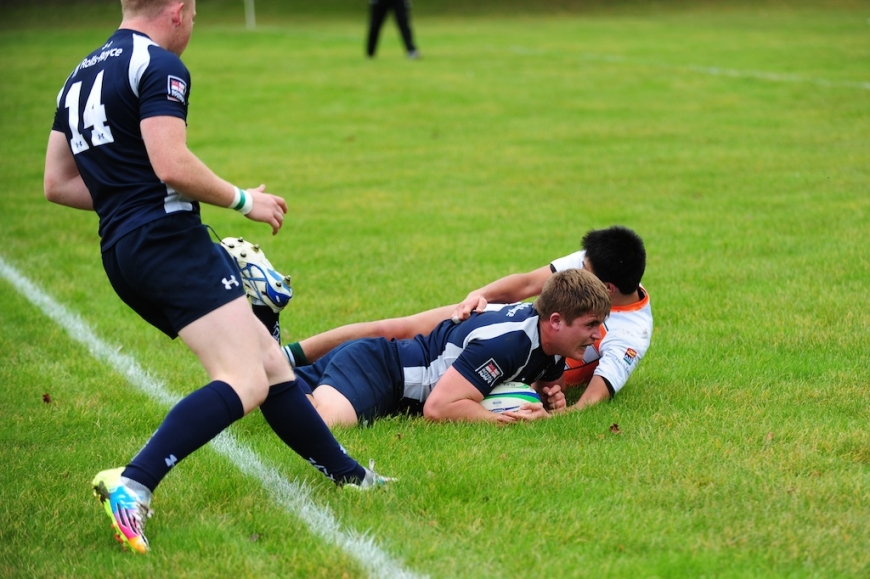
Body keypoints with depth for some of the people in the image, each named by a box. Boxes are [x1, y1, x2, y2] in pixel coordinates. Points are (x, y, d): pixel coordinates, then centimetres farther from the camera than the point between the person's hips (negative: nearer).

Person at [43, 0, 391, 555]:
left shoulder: (80, 77, 19)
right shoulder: (159, 66, -8)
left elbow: (58, 183, 19)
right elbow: (172, 166, -19)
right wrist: (243, 200, -5)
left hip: (121, 255, 10)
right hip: (168, 240, -10)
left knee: (269, 360, 14)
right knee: (245, 383, -16)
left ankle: (347, 474, 20)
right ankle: (132, 485, -30)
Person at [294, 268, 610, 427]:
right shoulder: (507, 340, -27)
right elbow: (438, 406, -29)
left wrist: (548, 397, 0)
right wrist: (507, 419, -25)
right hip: (374, 368, -10)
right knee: (326, 420, -38)